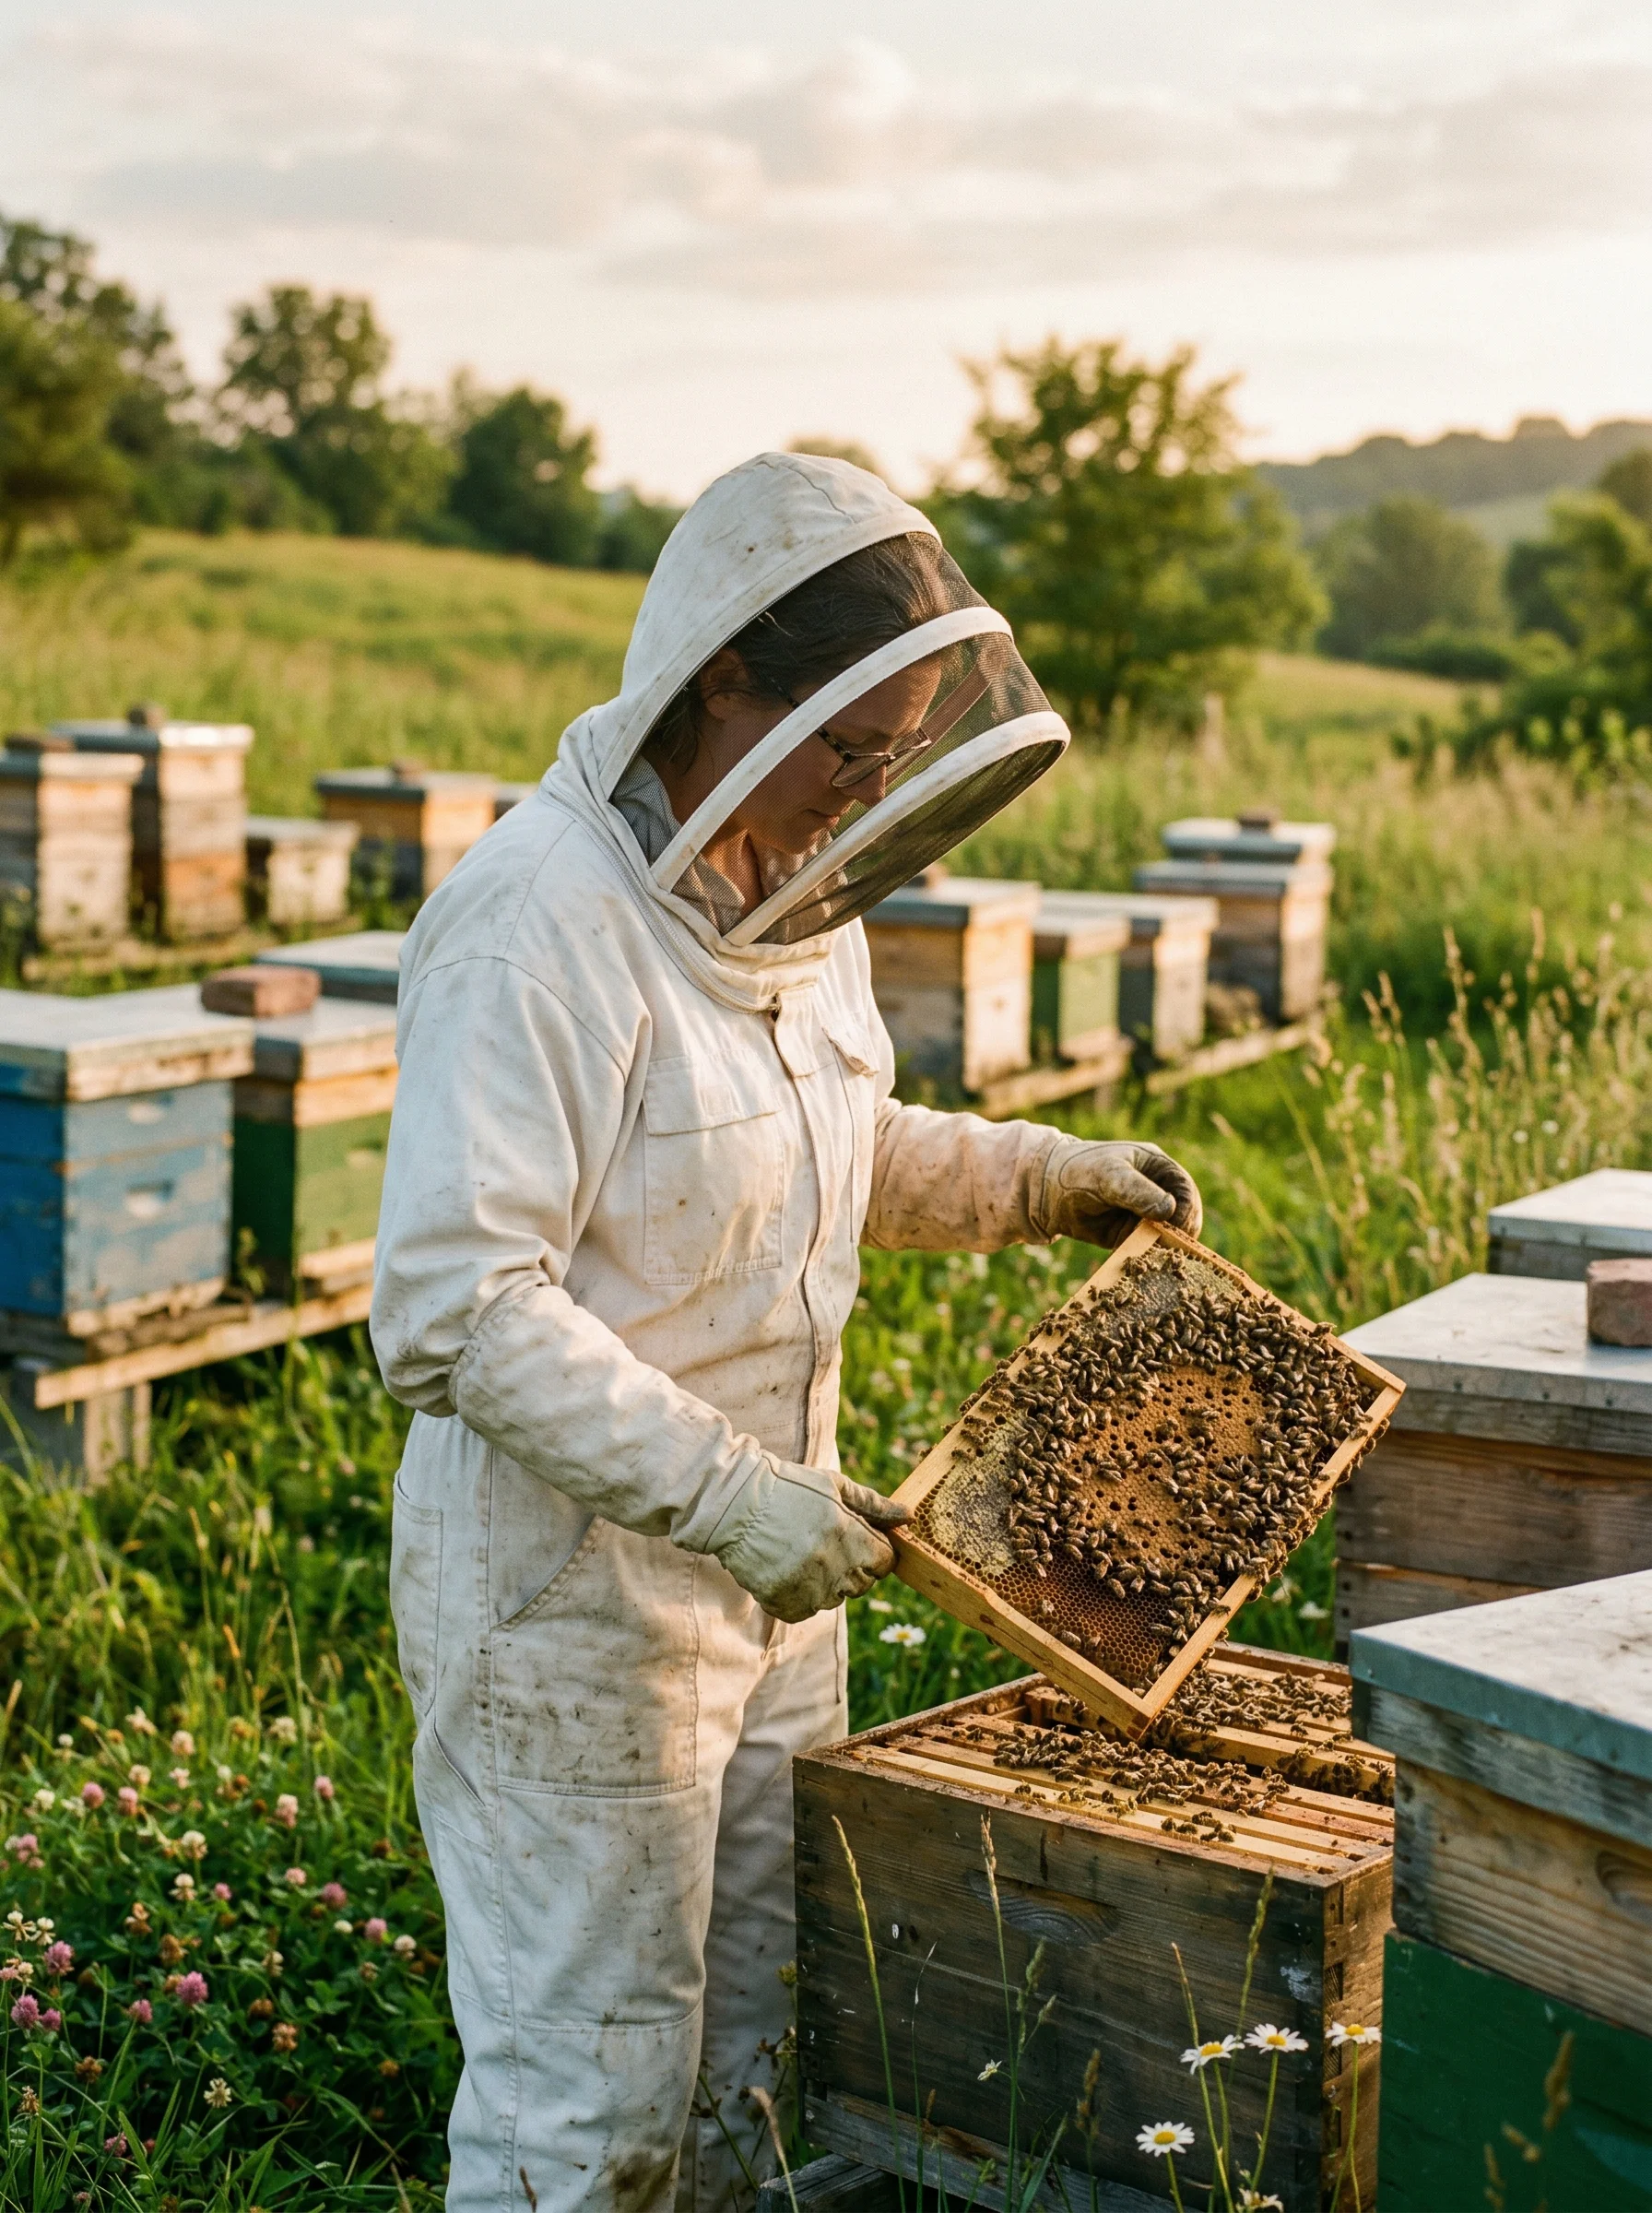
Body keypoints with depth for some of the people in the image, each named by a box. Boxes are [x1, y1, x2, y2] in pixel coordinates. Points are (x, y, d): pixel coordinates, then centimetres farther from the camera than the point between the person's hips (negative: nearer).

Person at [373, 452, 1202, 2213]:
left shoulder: (792, 891, 4)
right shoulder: (537, 928, -24)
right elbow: (454, 1307, -28)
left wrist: (1038, 1178, 9)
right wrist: (727, 1492, -29)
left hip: (767, 1567, 9)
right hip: (571, 1589, -8)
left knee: (754, 2058, 21)